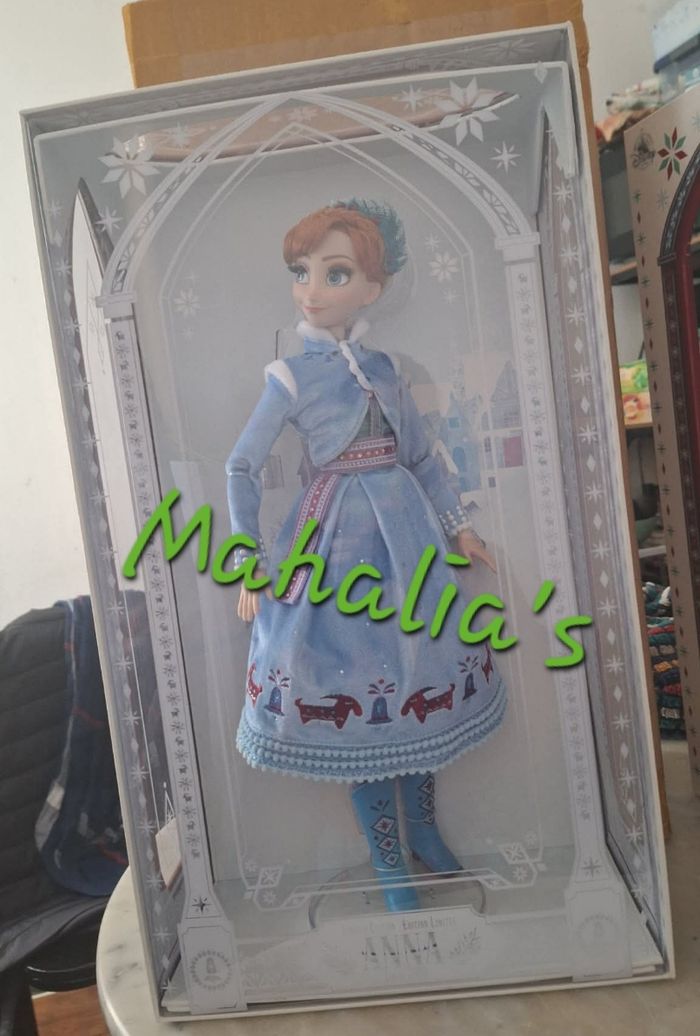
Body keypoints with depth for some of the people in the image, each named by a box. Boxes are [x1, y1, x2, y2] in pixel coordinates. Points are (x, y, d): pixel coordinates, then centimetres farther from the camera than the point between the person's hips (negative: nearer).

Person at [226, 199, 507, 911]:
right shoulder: (291, 376, -6)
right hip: (336, 537, -4)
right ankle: (386, 861, 22)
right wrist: (250, 566, -8)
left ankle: (425, 833, 33)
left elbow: (421, 456, 14)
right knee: (355, 686, 3)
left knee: (414, 675, 12)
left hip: (405, 533, 5)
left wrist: (457, 528, 13)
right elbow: (242, 467, -5)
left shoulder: (384, 367, 6)